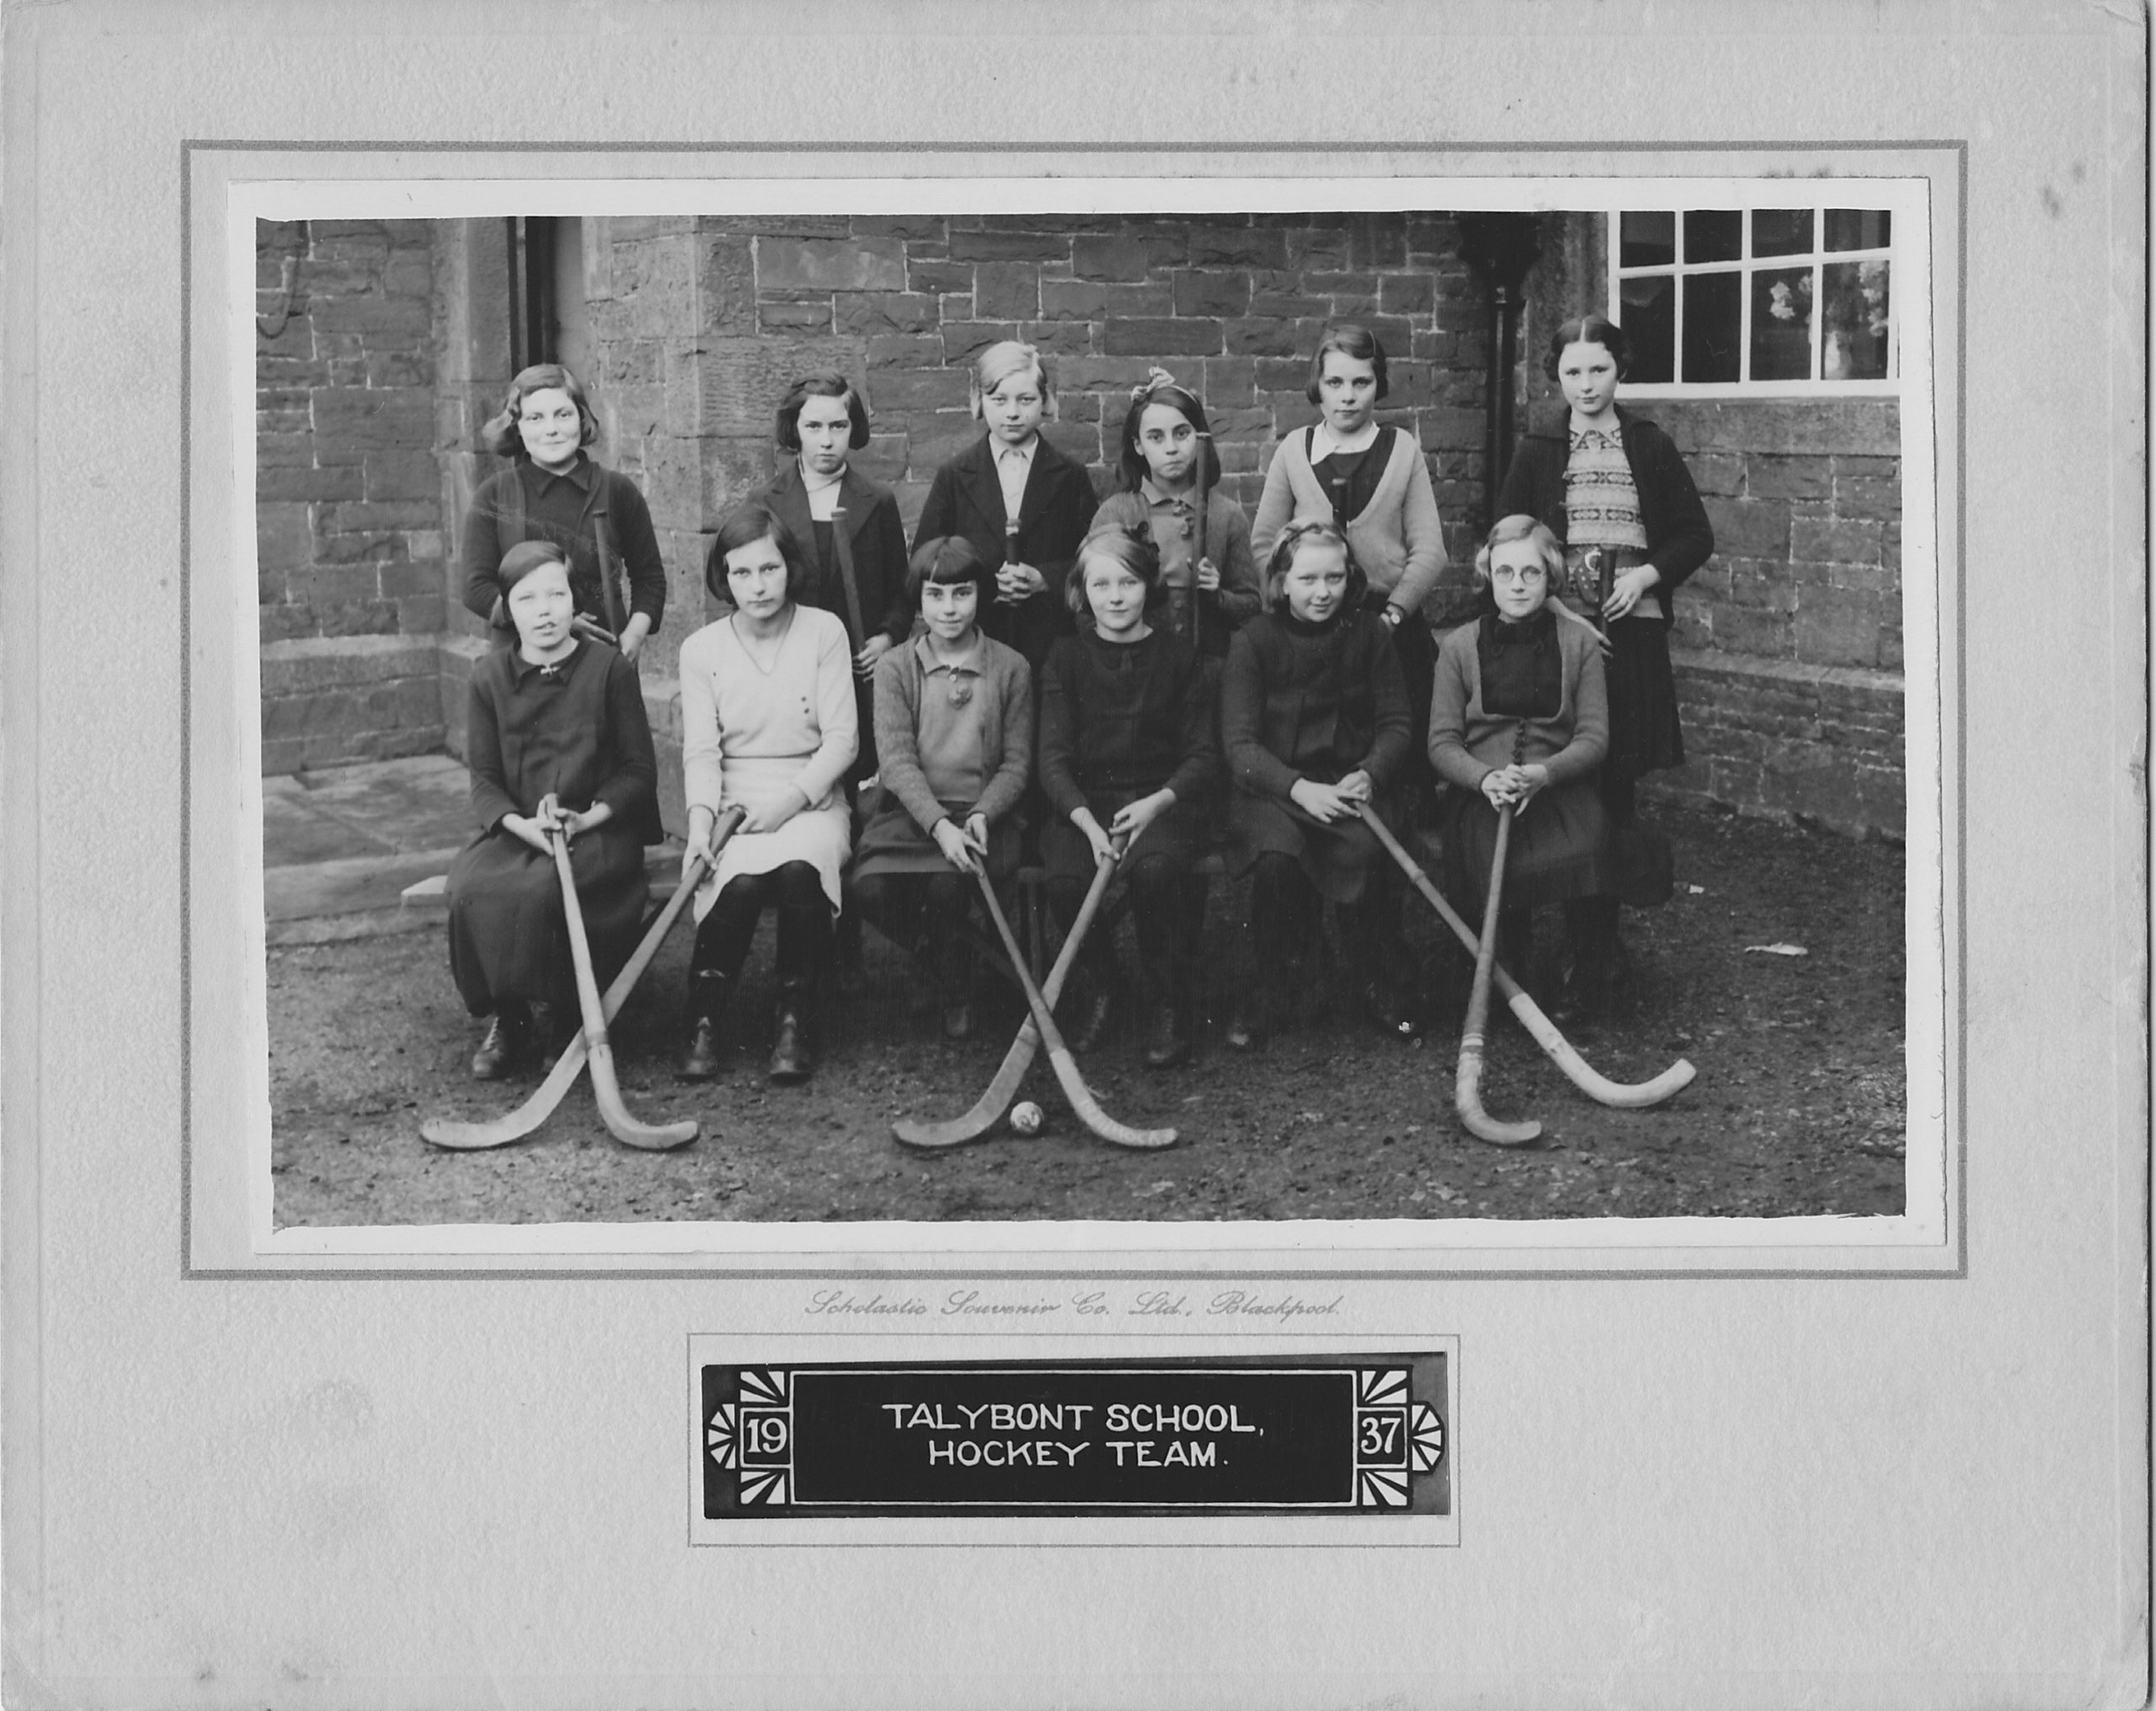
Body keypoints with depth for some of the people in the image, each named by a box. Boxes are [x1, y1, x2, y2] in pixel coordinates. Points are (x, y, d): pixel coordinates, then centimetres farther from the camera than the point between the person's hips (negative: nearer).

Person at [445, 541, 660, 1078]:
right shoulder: (490, 677, 8)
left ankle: (550, 1009, -7)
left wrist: (589, 817, -15)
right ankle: (508, 1017, -9)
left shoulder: (610, 670, 0)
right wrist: (520, 824, -15)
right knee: (471, 888, -28)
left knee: (541, 889, -33)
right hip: (515, 829, 3)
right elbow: (483, 778, 6)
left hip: (598, 830, -3)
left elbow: (639, 771, 1)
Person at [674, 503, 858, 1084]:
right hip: (732, 802, 1)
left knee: (800, 868, -35)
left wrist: (789, 800, -15)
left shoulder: (824, 632, 2)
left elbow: (841, 738, -3)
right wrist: (700, 820, -19)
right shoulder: (702, 649, 4)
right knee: (740, 879, -33)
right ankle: (705, 1020, -18)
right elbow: (700, 750, -1)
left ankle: (796, 1020, -21)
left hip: (810, 799, 0)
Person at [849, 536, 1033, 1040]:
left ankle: (956, 990, -1)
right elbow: (898, 761, -6)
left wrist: (980, 816, -16)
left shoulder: (1010, 668, 5)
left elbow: (1016, 763, 4)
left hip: (981, 814, -1)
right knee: (871, 886, -28)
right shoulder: (895, 667, 4)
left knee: (947, 884, -32)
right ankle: (938, 959, 4)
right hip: (910, 812, 1)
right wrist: (939, 825, -22)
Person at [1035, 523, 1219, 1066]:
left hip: (1162, 803, -1)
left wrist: (1157, 802, -15)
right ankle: (1098, 985, -1)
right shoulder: (1065, 659, 8)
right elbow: (1054, 759, 0)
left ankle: (1168, 1004, -13)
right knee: (1066, 878, -31)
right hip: (1083, 804, 1)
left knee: (1155, 867, -35)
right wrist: (1089, 824, -17)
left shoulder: (1177, 656, 7)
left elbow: (1202, 755, 4)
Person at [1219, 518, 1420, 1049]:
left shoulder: (1367, 632, 3)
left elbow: (1397, 725, 5)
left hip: (1351, 782, 1)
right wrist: (1300, 788, -26)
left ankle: (1384, 985, -9)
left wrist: (1368, 775, -17)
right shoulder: (1253, 640, -3)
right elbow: (1239, 743, -9)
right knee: (1276, 856, -33)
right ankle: (1270, 986, -10)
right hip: (1272, 788, -1)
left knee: (1368, 851, -31)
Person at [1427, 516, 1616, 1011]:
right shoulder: (1460, 646, 7)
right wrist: (1486, 778, -17)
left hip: (1559, 784, 0)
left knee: (1579, 853, -31)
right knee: (1498, 867, -31)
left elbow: (1594, 737, 3)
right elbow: (1442, 743, 4)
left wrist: (1543, 773, -17)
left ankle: (1587, 987, -10)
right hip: (1481, 792, 0)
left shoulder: (1578, 643, 8)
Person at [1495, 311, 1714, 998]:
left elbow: (1697, 534, 9)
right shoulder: (1538, 448, 7)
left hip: (1632, 626, 0)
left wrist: (1648, 574, -7)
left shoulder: (1649, 446, 7)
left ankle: (1607, 928, 8)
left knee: (1618, 780, 0)